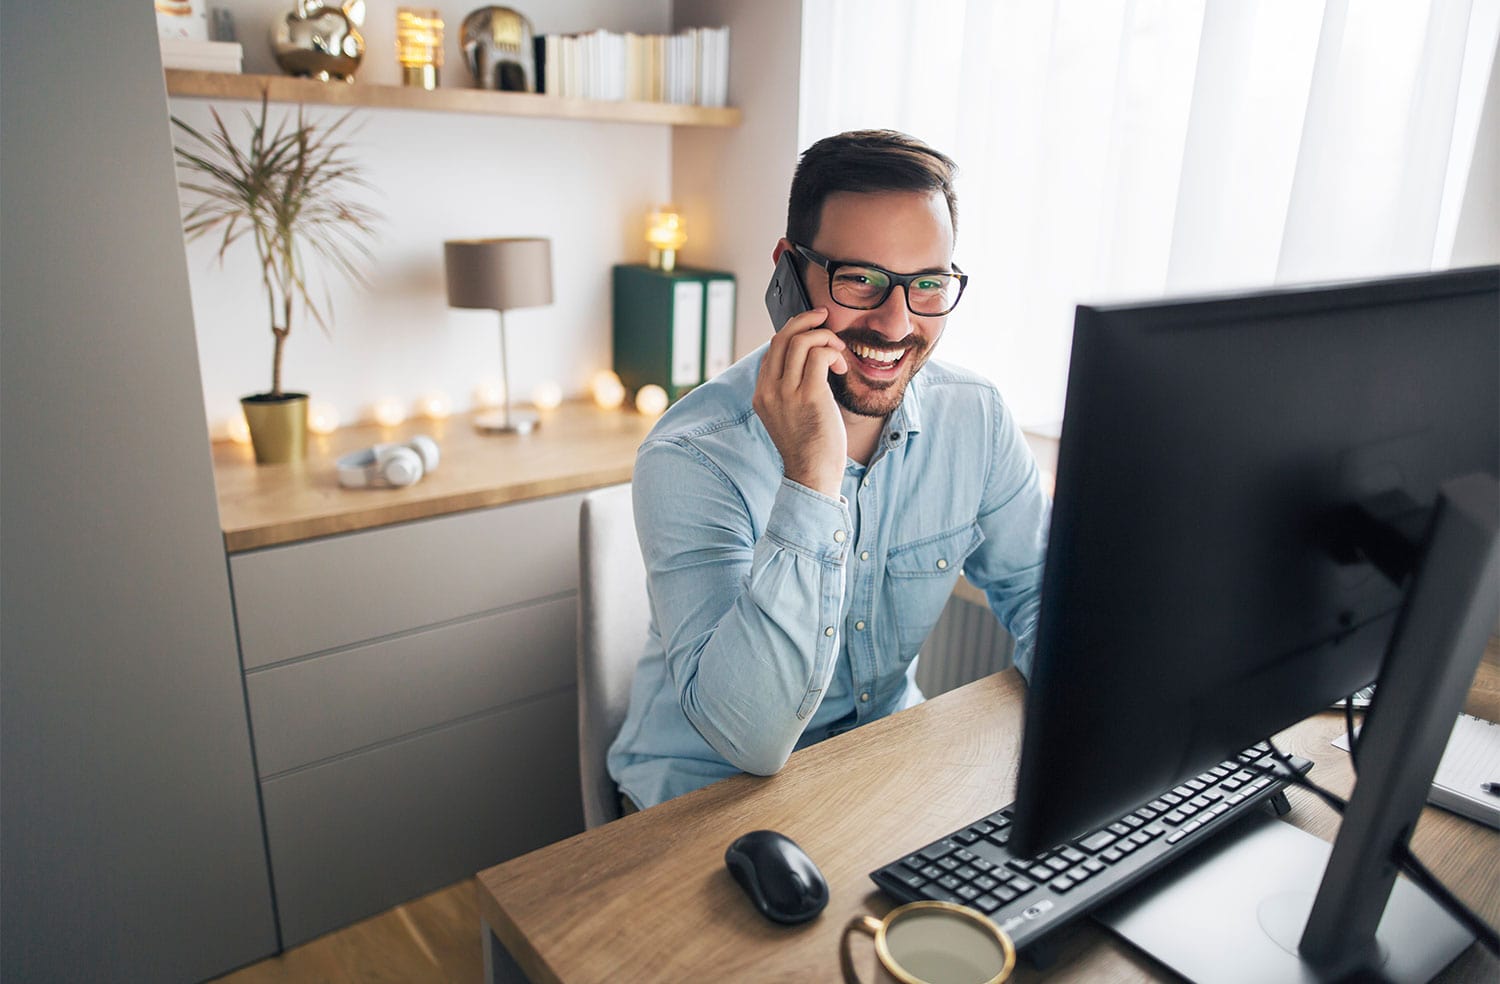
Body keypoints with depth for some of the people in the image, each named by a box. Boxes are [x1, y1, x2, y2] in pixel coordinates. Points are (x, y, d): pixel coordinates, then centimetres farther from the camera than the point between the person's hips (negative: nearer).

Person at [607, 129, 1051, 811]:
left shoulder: (977, 420, -9)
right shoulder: (691, 459, -24)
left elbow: (1040, 594, 4)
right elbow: (750, 736, -30)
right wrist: (810, 479, -38)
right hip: (705, 798, -3)